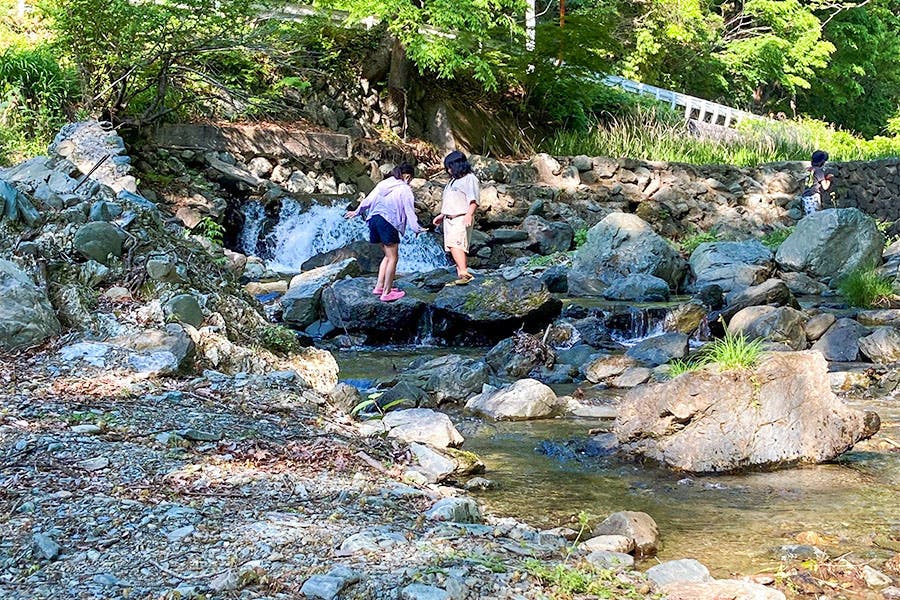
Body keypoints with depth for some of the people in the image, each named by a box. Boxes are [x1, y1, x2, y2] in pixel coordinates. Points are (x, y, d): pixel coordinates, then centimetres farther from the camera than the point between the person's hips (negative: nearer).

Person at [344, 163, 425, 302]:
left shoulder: (383, 184, 16)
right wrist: (417, 229, 1)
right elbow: (409, 211, -5)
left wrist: (357, 212, 34)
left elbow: (368, 199, 21)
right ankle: (386, 293, -2)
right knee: (393, 258, -1)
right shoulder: (405, 189, -1)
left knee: (388, 255, 20)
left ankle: (379, 286, 18)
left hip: (373, 219, 7)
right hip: (388, 222, -7)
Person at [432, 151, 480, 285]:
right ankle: (460, 276, 3)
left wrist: (469, 214, -30)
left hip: (461, 219, -9)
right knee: (454, 248, 4)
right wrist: (441, 215, 32)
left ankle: (465, 273, -32)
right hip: (449, 219, 9)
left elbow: (473, 200, -17)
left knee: (456, 245, -25)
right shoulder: (454, 180, 23)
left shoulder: (470, 179, -6)